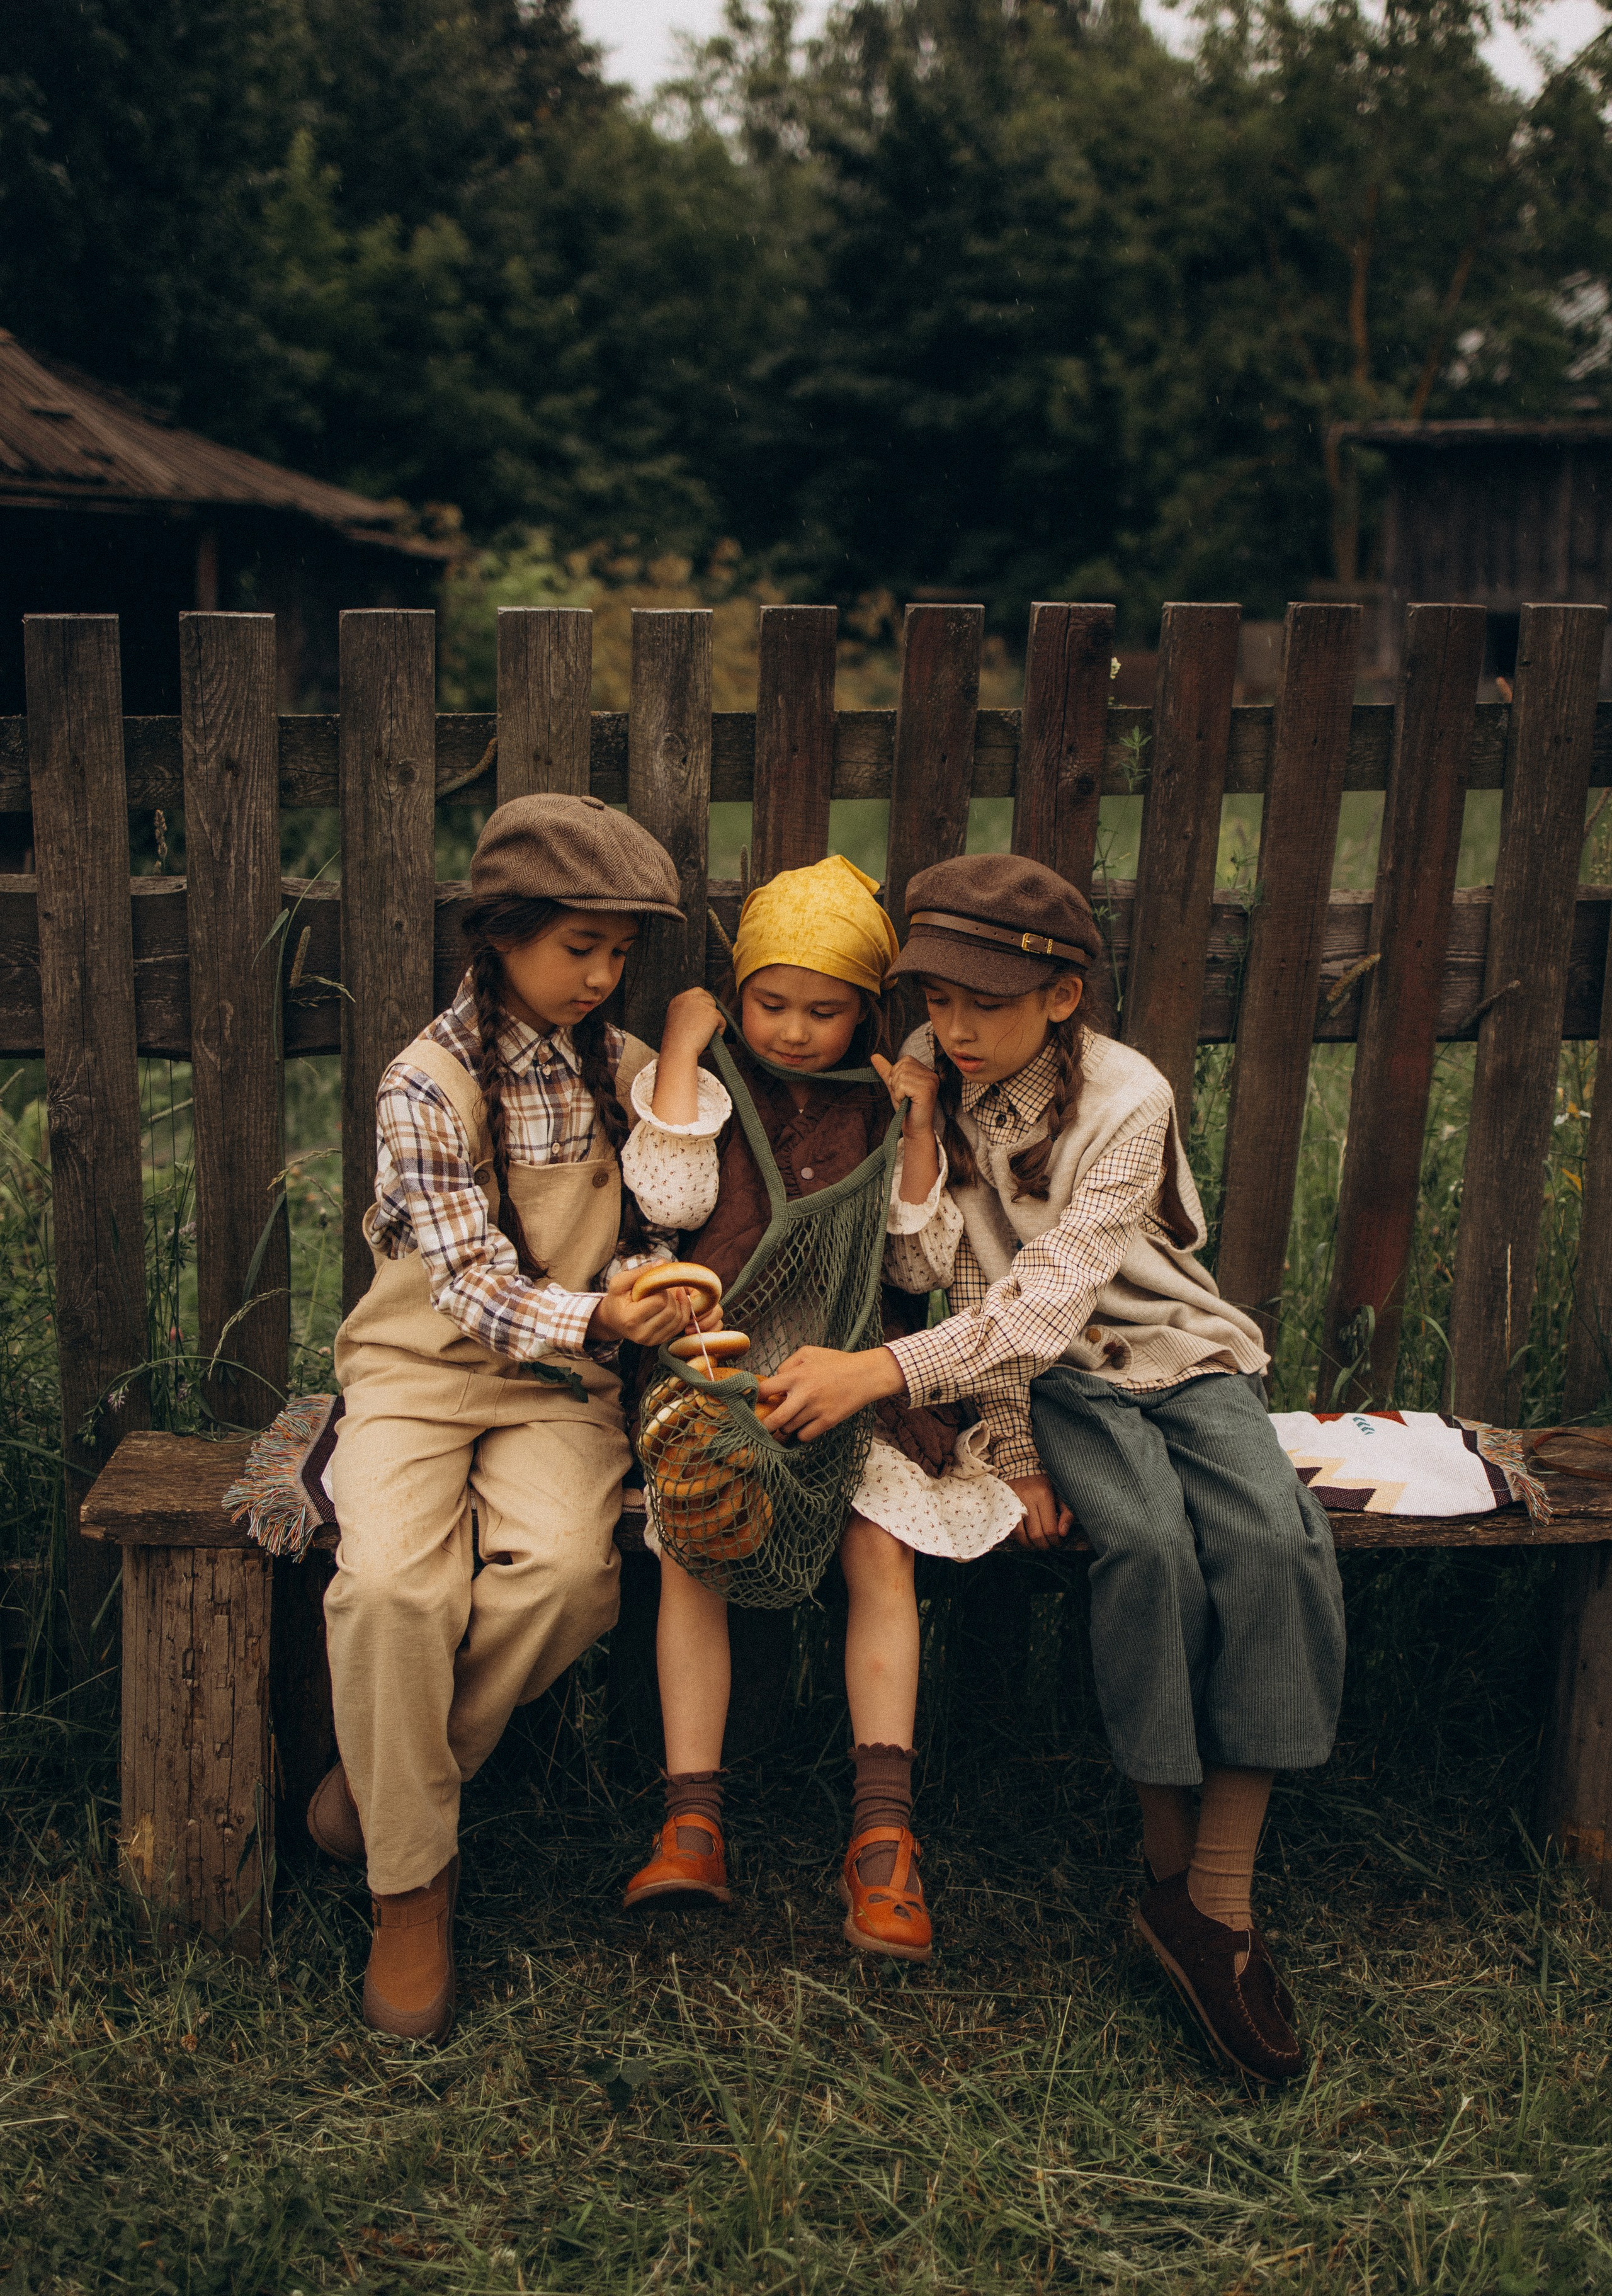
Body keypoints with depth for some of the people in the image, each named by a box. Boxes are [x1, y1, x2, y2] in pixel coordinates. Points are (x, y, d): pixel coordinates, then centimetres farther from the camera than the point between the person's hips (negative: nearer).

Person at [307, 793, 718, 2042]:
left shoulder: (624, 1068, 4)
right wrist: (595, 1319, -35)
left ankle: (393, 1775, -3)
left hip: (560, 1382, 3)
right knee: (390, 1583, -29)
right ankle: (413, 1881, -9)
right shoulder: (428, 1081, -11)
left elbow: (653, 1229, 13)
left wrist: (645, 1287, -10)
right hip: (422, 1369, -3)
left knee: (565, 1567, -28)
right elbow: (469, 1287, -18)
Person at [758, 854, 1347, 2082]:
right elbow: (963, 1277, -5)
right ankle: (1166, 1862, -15)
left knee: (1276, 1540, -28)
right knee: (1150, 1543, -29)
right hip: (1056, 1380, 1)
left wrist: (881, 1372, -38)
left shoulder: (1125, 1099, -19)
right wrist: (1015, 1448, -13)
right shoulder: (928, 1080, -8)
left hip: (1180, 1350, -1)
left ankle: (1219, 1894, -21)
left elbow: (1052, 1297, -27)